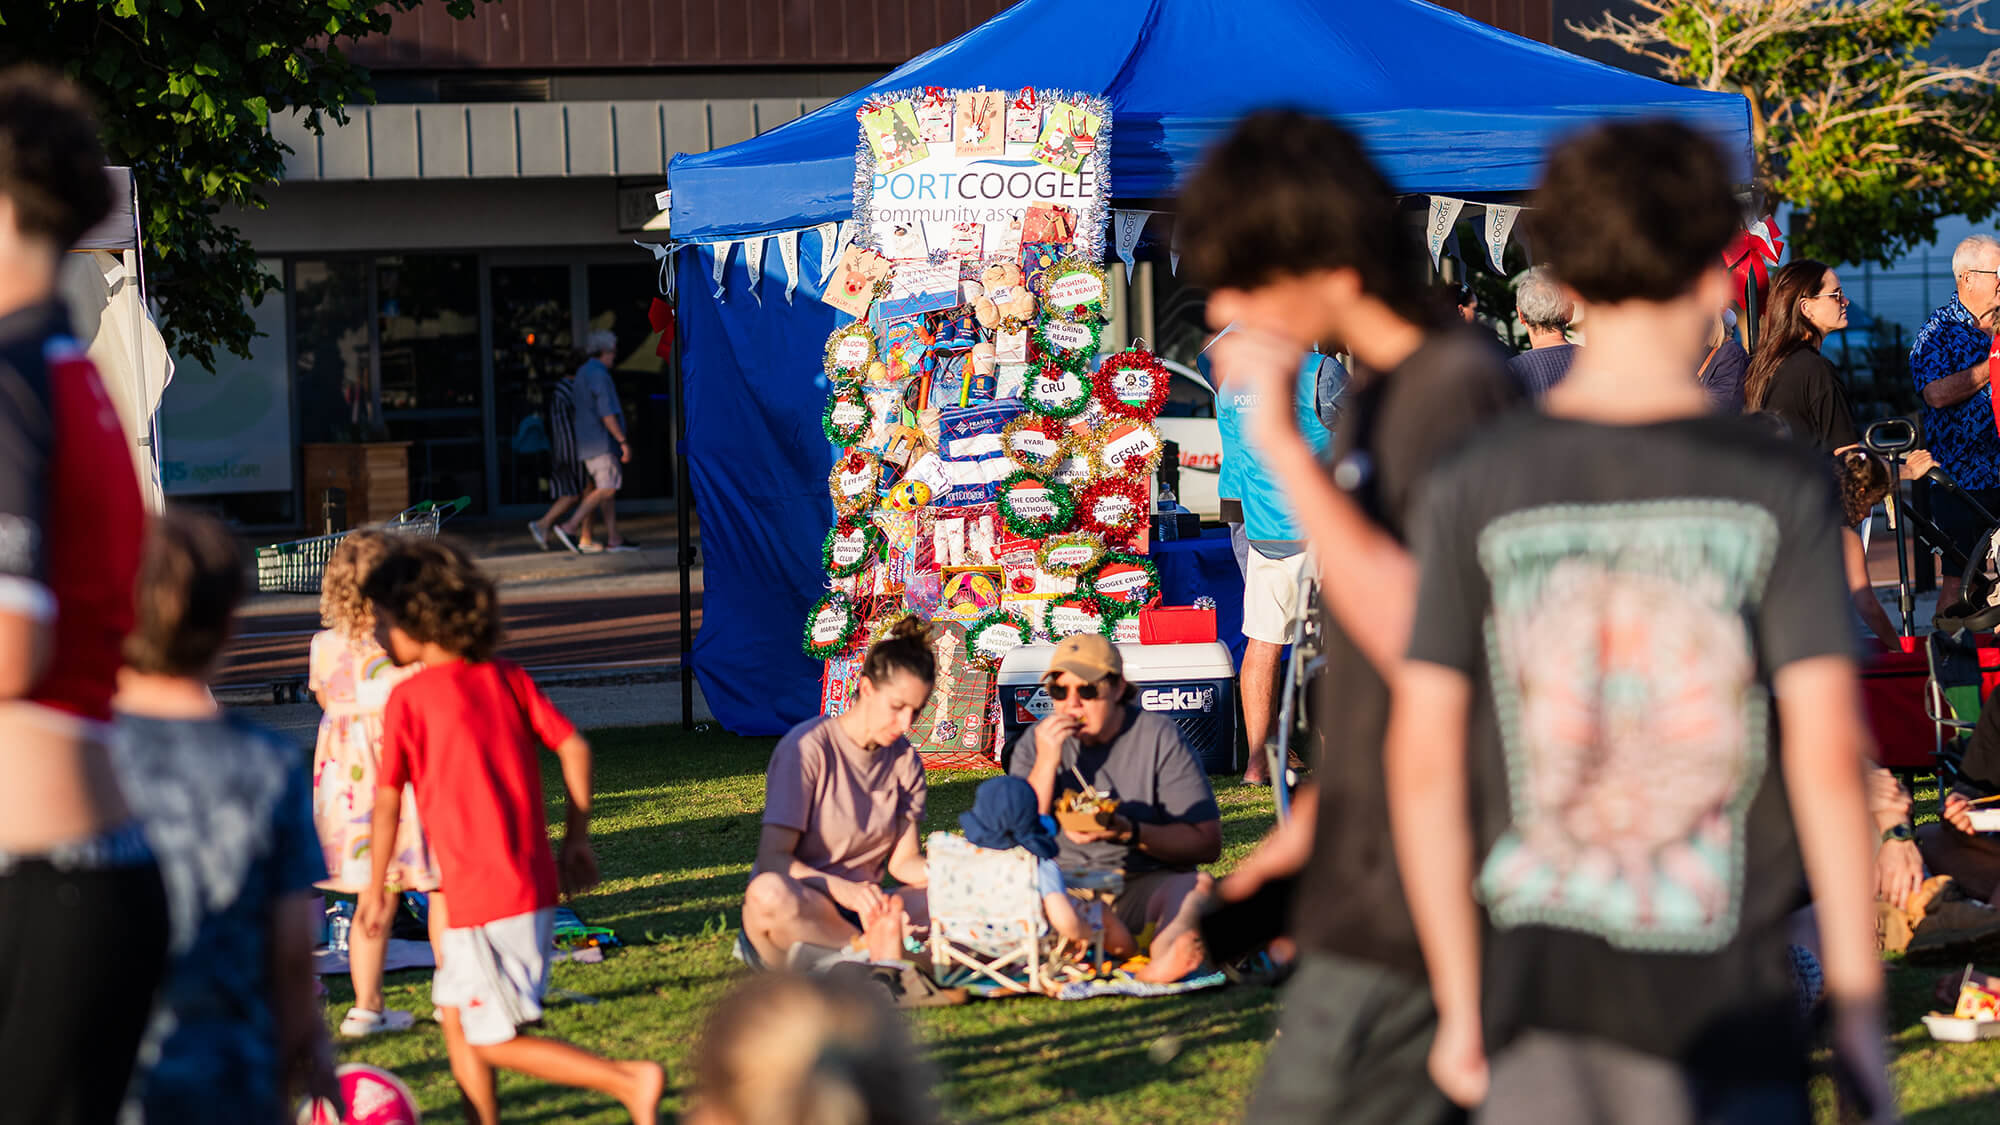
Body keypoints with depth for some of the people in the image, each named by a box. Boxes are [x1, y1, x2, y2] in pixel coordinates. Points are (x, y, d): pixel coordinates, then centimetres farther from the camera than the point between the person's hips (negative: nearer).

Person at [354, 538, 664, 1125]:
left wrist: (377, 886, 2)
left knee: (494, 1042, 1)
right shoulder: (507, 679, 6)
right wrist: (577, 839, 11)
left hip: (481, 896, -7)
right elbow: (574, 749, 3)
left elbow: (388, 801, -8)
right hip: (535, 883, 7)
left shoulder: (408, 698, -10)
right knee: (455, 1014, 19)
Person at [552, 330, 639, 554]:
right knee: (607, 489, -12)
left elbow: (575, 412, 23)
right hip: (601, 443, -10)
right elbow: (606, 413, -21)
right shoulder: (599, 375, -15)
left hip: (588, 442, 10)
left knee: (608, 489, 9)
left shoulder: (583, 373, 17)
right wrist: (623, 441, -19)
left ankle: (613, 539, 8)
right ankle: (570, 527, -16)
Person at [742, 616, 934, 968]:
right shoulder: (808, 747, -10)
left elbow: (903, 861, 11)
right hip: (800, 906, -5)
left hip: (863, 912, 5)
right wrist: (841, 889, -34)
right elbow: (772, 858, -16)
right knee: (770, 892, -41)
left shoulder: (904, 759, 10)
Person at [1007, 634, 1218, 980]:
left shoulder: (1159, 737, 0)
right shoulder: (1036, 742, 6)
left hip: (1146, 885, -1)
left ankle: (1168, 944, -60)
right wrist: (1046, 764, -14)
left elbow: (1208, 843, -4)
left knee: (1197, 886, -32)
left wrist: (1129, 832, -18)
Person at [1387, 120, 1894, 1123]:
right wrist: (1859, 1007, -4)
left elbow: (1421, 758, -3)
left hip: (1537, 967, 2)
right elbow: (1827, 749, -11)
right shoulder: (1779, 488, -6)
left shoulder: (1475, 488, -2)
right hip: (1726, 994, -1)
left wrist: (1458, 1003, 5)